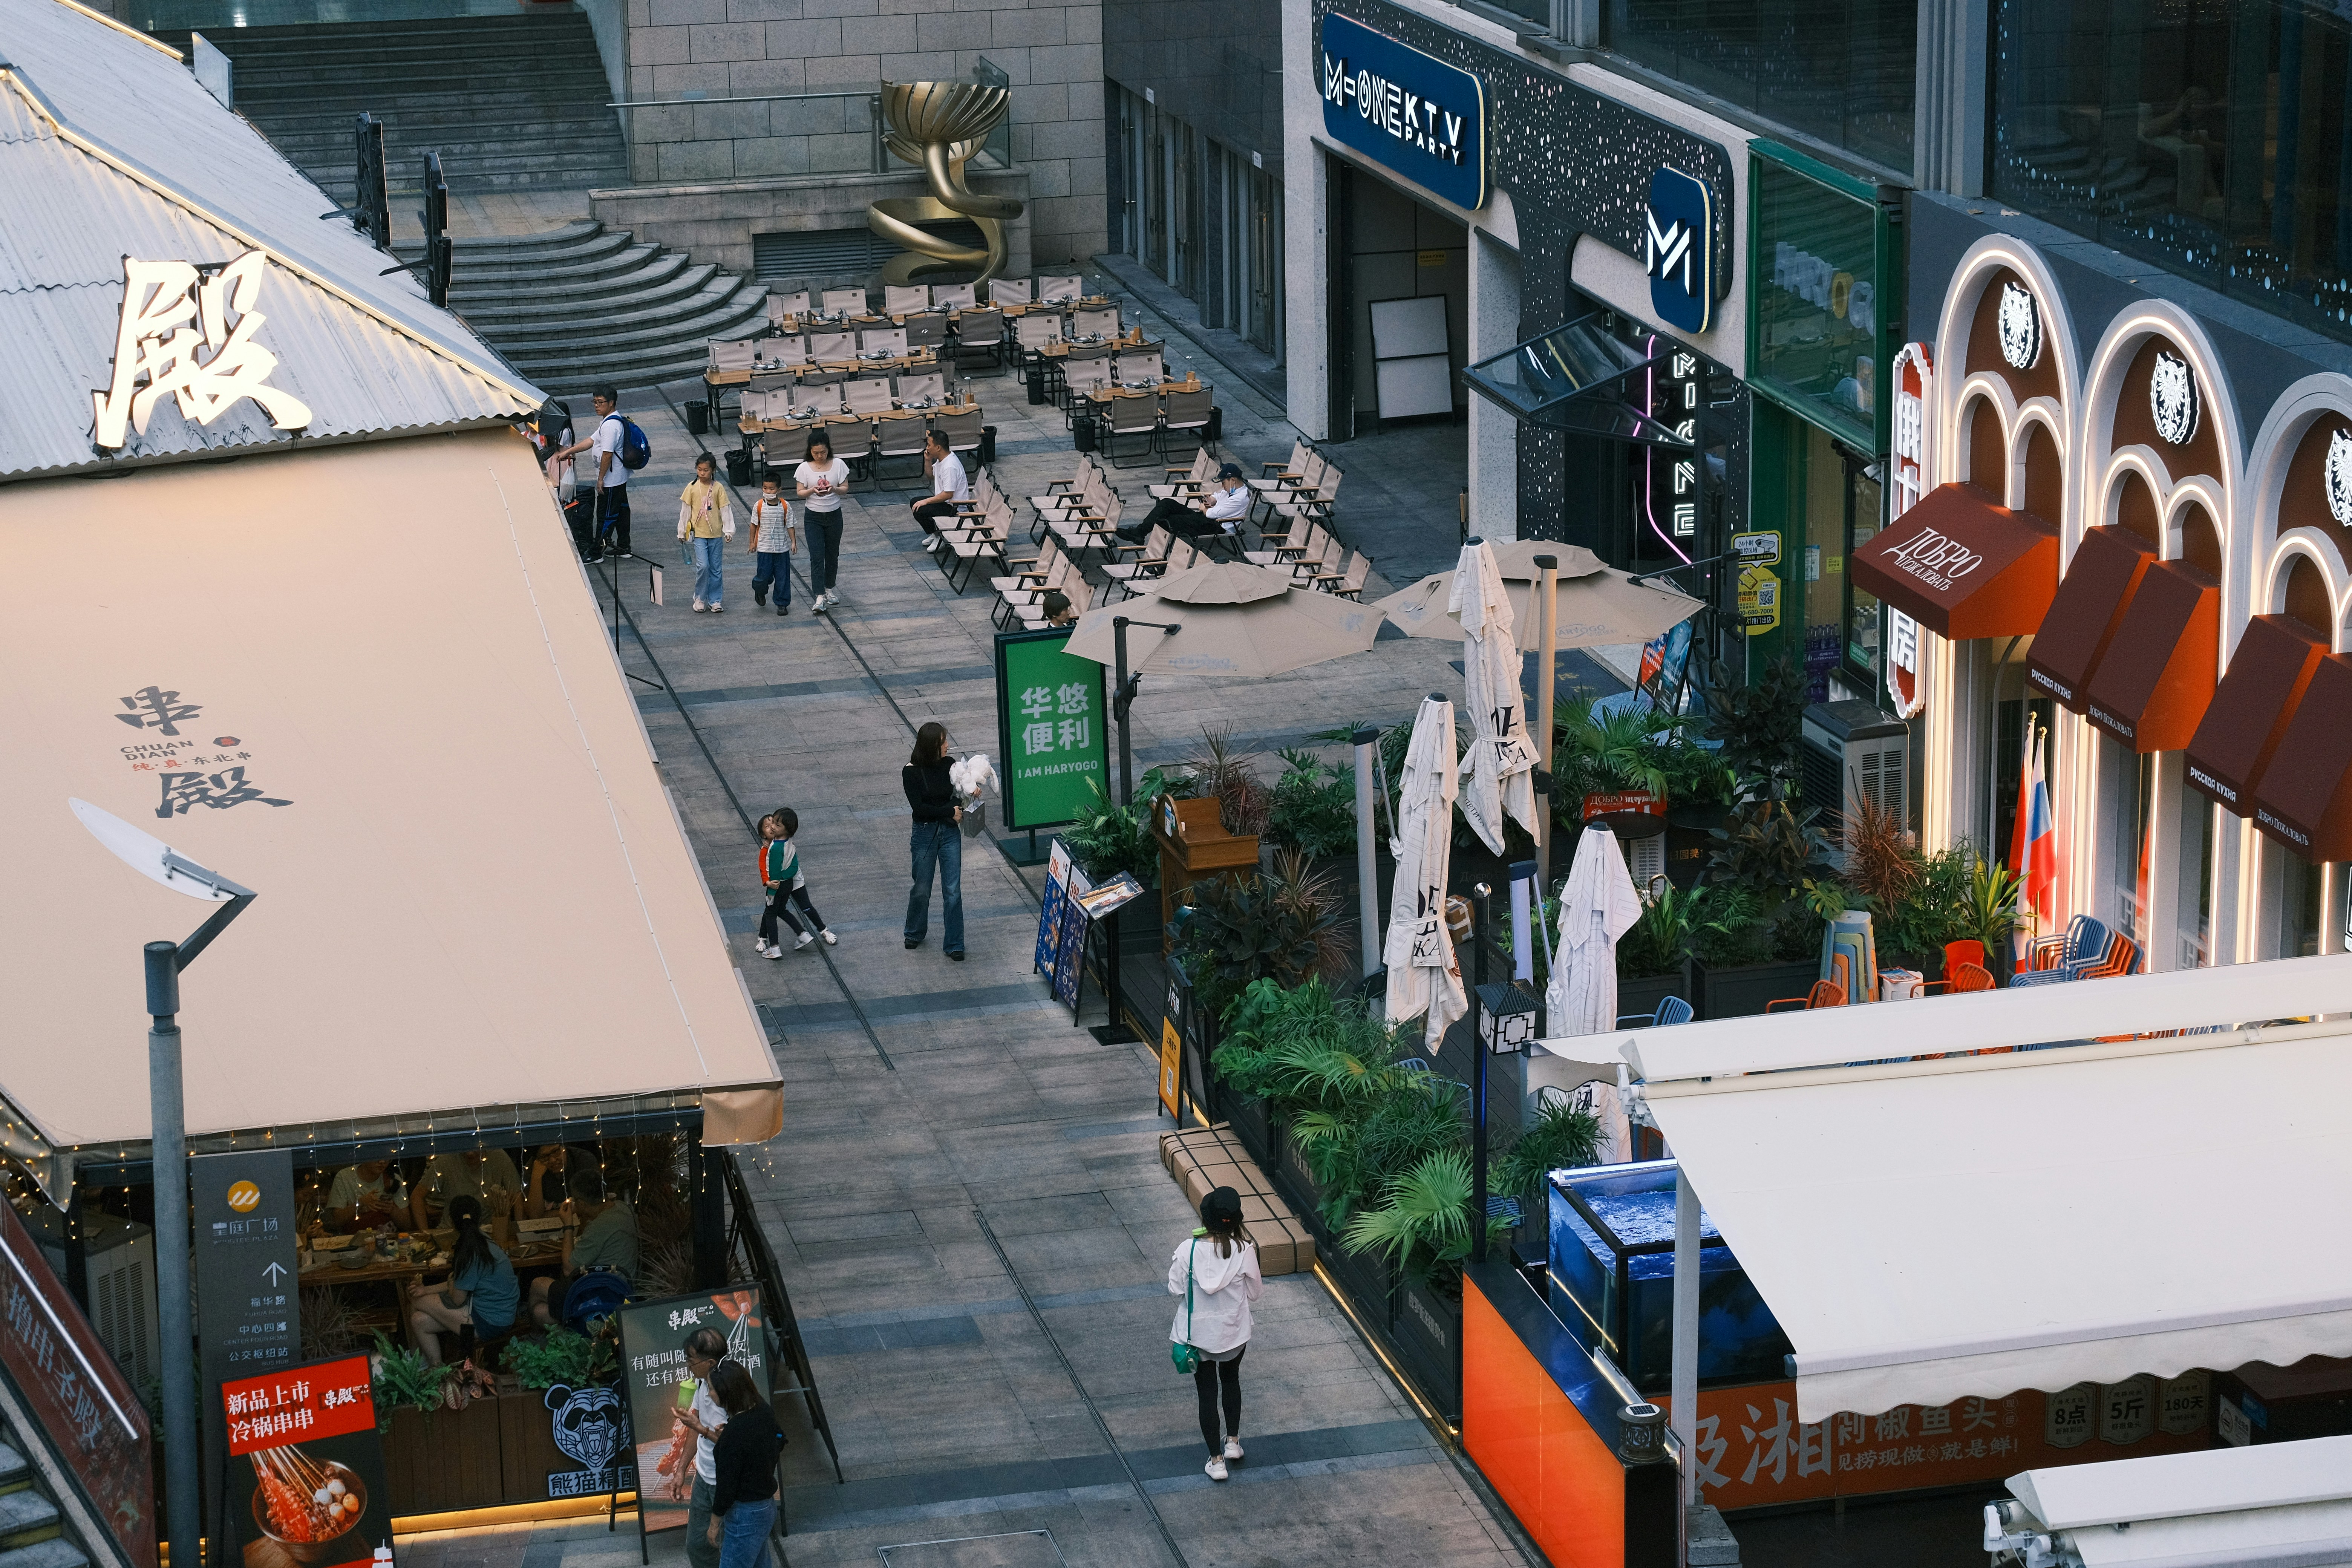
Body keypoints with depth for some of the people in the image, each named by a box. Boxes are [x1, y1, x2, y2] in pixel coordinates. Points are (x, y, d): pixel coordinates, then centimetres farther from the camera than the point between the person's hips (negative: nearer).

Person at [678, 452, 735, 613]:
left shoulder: (718, 488, -2)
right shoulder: (692, 488, -3)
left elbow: (726, 510, 0)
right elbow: (685, 510, 4)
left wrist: (729, 531, -5)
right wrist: (682, 531, 6)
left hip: (716, 534, 1)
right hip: (699, 533, -1)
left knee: (716, 569, 6)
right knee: (703, 566, -12)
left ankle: (714, 600, 17)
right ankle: (700, 598, 5)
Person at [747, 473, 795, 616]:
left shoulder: (785, 506, -5)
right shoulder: (759, 506, -6)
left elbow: (789, 525, 1)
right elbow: (754, 524, 4)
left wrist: (793, 542, -5)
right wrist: (752, 542, 5)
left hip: (782, 549, 0)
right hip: (764, 549, 0)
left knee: (782, 577, 5)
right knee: (764, 576, 1)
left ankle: (782, 604, 16)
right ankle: (760, 591, 34)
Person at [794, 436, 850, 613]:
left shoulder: (838, 465, -4)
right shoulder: (804, 468, -7)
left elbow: (845, 488, -1)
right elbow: (800, 492, -4)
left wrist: (835, 489, -23)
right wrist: (813, 490, -25)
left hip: (834, 515, 2)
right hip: (814, 517, -2)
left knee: (832, 555, 14)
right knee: (817, 557, -9)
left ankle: (829, 589, 32)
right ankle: (820, 597, -12)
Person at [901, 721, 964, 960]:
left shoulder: (949, 764, -3)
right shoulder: (912, 771, -14)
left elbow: (959, 796, 9)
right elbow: (919, 808, -17)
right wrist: (951, 811, -17)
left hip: (950, 833, 2)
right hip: (925, 834, -2)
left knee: (953, 891, 0)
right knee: (922, 889, 12)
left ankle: (955, 945, 8)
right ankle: (915, 934, 37)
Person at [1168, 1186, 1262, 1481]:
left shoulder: (1189, 1250, -23)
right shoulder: (1244, 1251, -22)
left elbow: (1175, 1289, -12)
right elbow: (1255, 1292, -9)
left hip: (1198, 1333, -1)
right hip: (1234, 1332, 1)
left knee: (1207, 1391, 14)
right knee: (1231, 1380, 30)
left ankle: (1216, 1459, 21)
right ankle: (1233, 1441, 39)